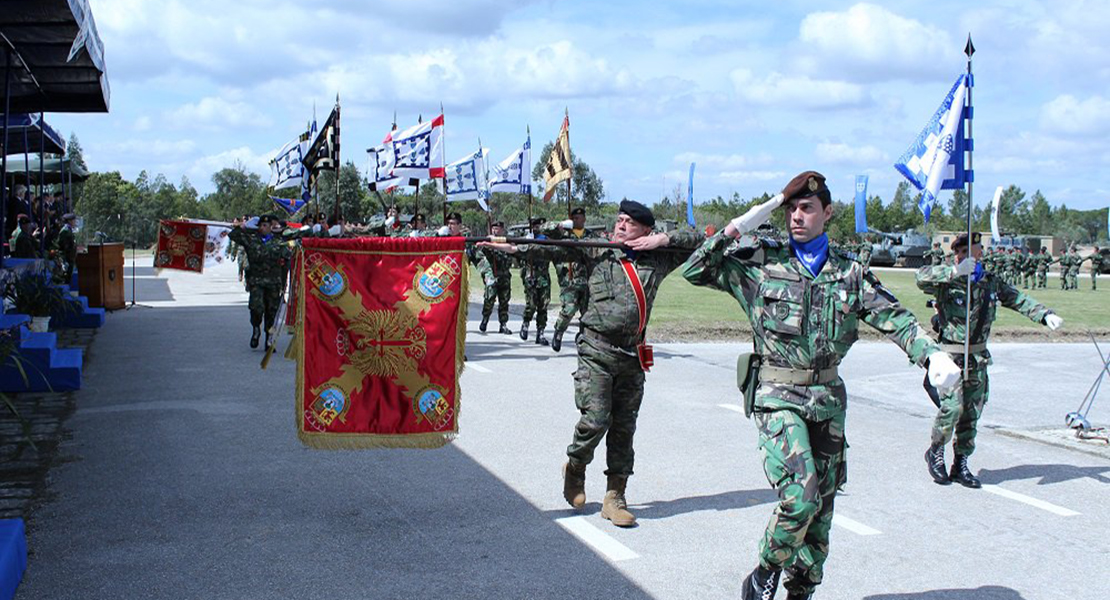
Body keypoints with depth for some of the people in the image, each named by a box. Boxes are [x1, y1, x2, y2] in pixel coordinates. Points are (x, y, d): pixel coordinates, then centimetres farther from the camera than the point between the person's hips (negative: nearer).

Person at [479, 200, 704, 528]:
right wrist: (513, 247, -16)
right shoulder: (596, 251, 4)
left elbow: (698, 240, 18)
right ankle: (575, 469, 19)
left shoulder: (658, 258, 10)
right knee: (595, 420, -11)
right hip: (597, 351, -3)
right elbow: (555, 250, -5)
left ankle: (614, 498, 14)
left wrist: (664, 239, 2)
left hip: (632, 354, 3)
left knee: (624, 428, 5)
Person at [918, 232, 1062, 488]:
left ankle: (960, 465, 20)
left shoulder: (991, 282, 8)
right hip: (950, 356, -5)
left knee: (972, 413, 8)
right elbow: (923, 277, -27)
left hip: (978, 358, 5)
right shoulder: (947, 282, -9)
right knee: (952, 406, -16)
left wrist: (1045, 314, -1)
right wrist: (954, 272, -40)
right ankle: (935, 452, 9)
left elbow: (1018, 299, 12)